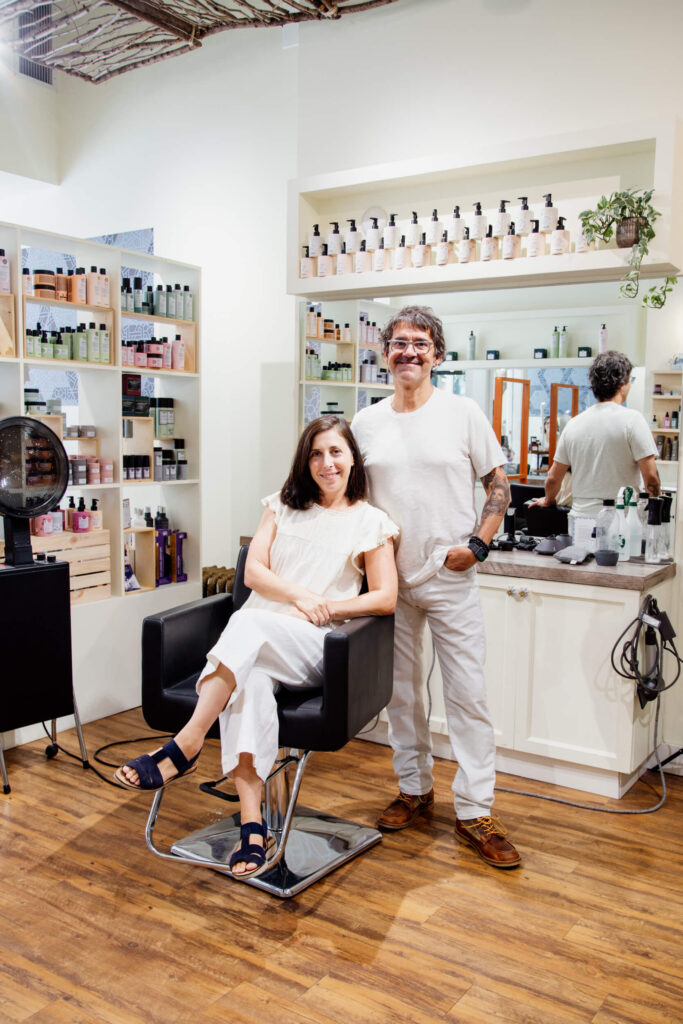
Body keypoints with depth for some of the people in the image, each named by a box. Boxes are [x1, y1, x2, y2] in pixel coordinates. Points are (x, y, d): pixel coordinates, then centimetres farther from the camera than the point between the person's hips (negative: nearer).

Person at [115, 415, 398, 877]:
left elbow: (385, 598, 5)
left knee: (249, 622, -37)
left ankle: (185, 745, -39)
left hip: (315, 647, -2)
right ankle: (252, 824, -39)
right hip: (256, 638, 3)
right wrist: (299, 595, -6)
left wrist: (327, 607, -6)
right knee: (250, 680, -35)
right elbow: (254, 571, 11)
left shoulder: (371, 522, 11)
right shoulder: (284, 506, 21)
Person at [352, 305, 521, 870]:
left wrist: (477, 544, -9)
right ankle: (415, 788, 31)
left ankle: (475, 811, 12)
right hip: (390, 578, 3)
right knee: (401, 688, 13)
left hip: (451, 578, -3)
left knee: (468, 692, 0)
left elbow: (499, 485, 2)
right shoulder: (365, 423, 6)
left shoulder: (463, 412, -1)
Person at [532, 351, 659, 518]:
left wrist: (548, 500, 33)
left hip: (580, 517, 5)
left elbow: (553, 478, 13)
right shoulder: (632, 418, -6)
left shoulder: (574, 423, 8)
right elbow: (650, 476, -10)